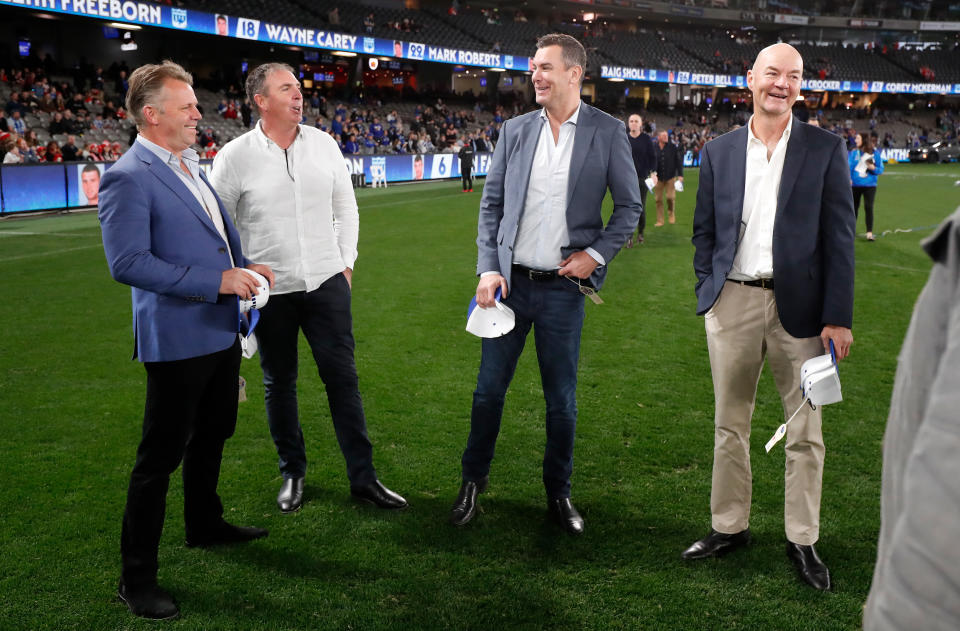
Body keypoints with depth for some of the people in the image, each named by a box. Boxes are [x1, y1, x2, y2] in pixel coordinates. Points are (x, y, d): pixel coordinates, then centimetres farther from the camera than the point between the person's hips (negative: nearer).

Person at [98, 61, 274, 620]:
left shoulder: (190, 164, 11)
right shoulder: (129, 178, -17)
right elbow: (127, 263, -24)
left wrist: (245, 265, 6)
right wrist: (216, 280, -24)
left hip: (220, 331, 9)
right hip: (177, 338, -9)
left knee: (213, 433, 24)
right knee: (161, 455, 0)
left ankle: (205, 523, 45)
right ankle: (137, 576, 13)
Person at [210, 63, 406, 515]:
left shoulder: (323, 144, 4)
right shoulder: (234, 157, -6)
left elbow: (345, 207, 13)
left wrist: (346, 261, 7)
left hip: (326, 281, 2)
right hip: (269, 291, -2)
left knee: (342, 377, 4)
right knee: (279, 385, 11)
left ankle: (363, 477, 13)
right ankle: (292, 473, 29)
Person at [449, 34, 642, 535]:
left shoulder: (607, 132, -1)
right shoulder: (515, 130, 5)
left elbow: (629, 206, 4)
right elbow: (491, 204, 6)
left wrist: (596, 254, -8)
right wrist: (487, 268, -4)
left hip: (564, 287, -2)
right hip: (510, 282, 2)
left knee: (562, 400, 8)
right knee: (489, 389, 9)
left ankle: (558, 494, 26)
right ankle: (473, 481, 29)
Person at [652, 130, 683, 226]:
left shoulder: (673, 147, 1)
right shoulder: (653, 148, 0)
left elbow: (678, 161, 4)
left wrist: (680, 175, -1)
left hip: (670, 177, -1)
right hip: (658, 178, 1)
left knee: (671, 197, -8)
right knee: (658, 199, 2)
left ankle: (671, 213, 22)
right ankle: (660, 221, 11)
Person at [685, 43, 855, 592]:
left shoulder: (825, 149, 1)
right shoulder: (719, 152, 8)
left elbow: (840, 236, -2)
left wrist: (838, 317, -7)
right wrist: (707, 294, 2)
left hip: (798, 306, -2)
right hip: (732, 304, 2)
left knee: (805, 433, 7)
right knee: (730, 427, 12)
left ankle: (803, 540, 21)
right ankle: (730, 527, 27)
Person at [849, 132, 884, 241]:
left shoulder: (875, 153, -1)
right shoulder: (854, 152, 2)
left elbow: (880, 169, 2)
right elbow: (849, 166, -2)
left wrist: (873, 168, -18)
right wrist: (848, 178, -17)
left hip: (869, 185, -2)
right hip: (855, 184, 2)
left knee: (868, 207, -11)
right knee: (854, 207, 13)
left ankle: (869, 233, -9)